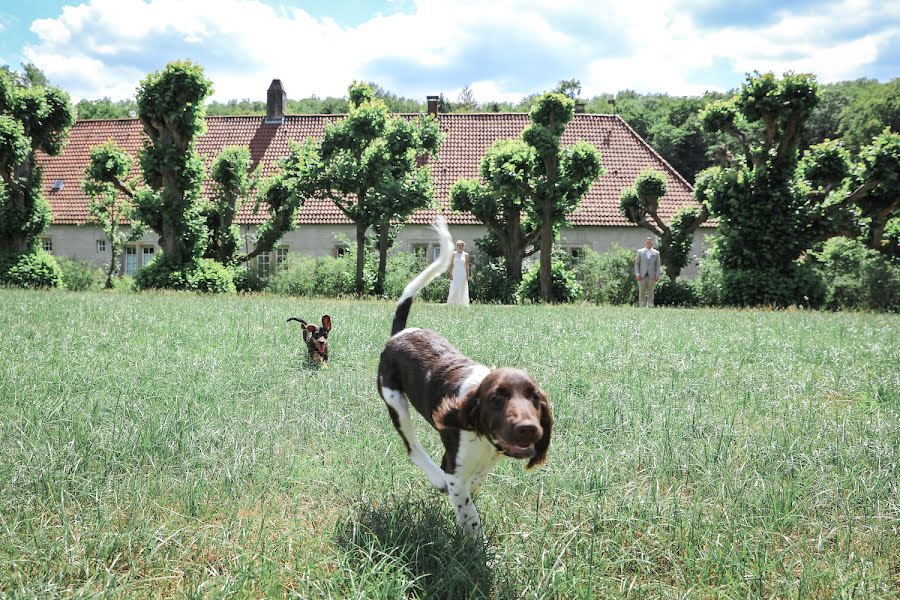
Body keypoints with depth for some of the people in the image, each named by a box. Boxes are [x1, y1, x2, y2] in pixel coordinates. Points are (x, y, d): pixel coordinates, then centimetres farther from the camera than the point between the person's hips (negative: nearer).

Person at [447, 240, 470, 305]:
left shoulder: (466, 255, 5)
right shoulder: (453, 254, 3)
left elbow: (467, 265, 5)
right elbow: (451, 265, 2)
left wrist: (467, 275, -1)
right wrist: (450, 274, -6)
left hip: (463, 274, 1)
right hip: (455, 273, -1)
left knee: (463, 290, 1)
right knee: (454, 290, -7)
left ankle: (463, 304, 4)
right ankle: (451, 303, -7)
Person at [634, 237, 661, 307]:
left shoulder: (656, 253, 8)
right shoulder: (640, 251, 8)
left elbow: (657, 265, 7)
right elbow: (637, 263, 7)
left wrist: (657, 275, -3)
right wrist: (637, 274, -4)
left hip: (651, 276, 0)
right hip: (642, 275, 0)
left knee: (650, 292, 1)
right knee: (641, 292, -2)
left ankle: (650, 306, 4)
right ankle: (642, 306, 1)